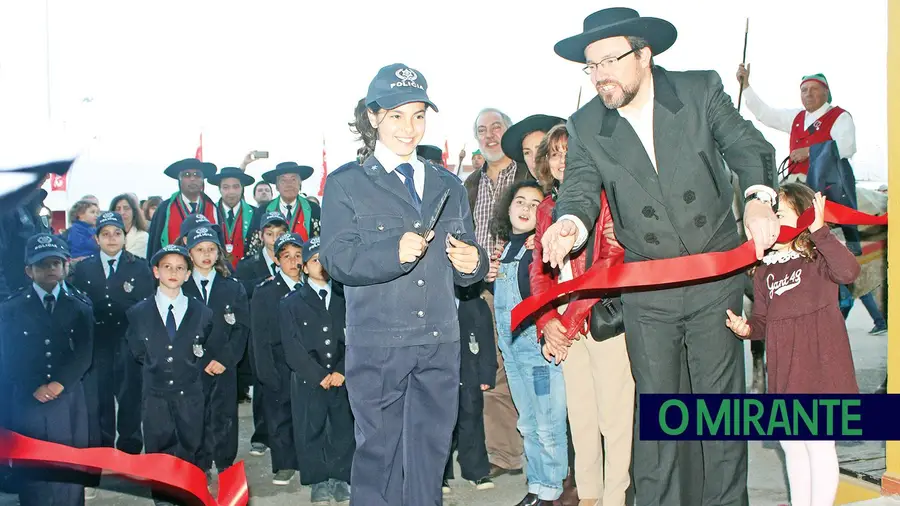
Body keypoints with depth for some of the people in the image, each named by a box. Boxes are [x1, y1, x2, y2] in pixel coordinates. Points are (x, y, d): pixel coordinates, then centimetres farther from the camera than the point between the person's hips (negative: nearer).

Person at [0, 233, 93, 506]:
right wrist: (35, 388, -6)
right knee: (31, 472, 1)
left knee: (70, 472, 2)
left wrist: (59, 384, -13)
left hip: (68, 403, 1)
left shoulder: (80, 309, 10)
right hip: (26, 403, -1)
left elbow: (84, 356, 0)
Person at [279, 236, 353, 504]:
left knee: (344, 429, 3)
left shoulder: (345, 299, 10)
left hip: (343, 378, 1)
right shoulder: (291, 303, 6)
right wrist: (319, 375, -9)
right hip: (308, 381, -1)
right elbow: (292, 346, -2)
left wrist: (342, 372, -8)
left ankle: (342, 479, 15)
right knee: (311, 432, 2)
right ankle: (319, 483, 13)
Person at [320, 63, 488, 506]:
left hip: (440, 342, 4)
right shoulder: (346, 184, 3)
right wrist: (393, 252, -23)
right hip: (377, 343, -3)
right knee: (379, 449, 4)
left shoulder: (448, 186, 16)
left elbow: (465, 267, 19)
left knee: (430, 449, 9)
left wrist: (472, 264, -5)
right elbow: (335, 258, -8)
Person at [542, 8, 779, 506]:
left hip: (715, 280, 0)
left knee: (719, 397, 8)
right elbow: (579, 190, -9)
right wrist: (570, 224, -33)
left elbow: (747, 146, -4)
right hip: (646, 292, 1)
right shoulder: (585, 127, -3)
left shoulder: (702, 90, -5)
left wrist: (758, 197, -24)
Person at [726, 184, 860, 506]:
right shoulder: (765, 270, 10)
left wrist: (819, 231, -27)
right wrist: (746, 328, -7)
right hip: (784, 372, 6)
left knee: (819, 445, 2)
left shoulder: (819, 259, -6)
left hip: (820, 367, -6)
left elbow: (849, 271, -28)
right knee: (792, 446, 18)